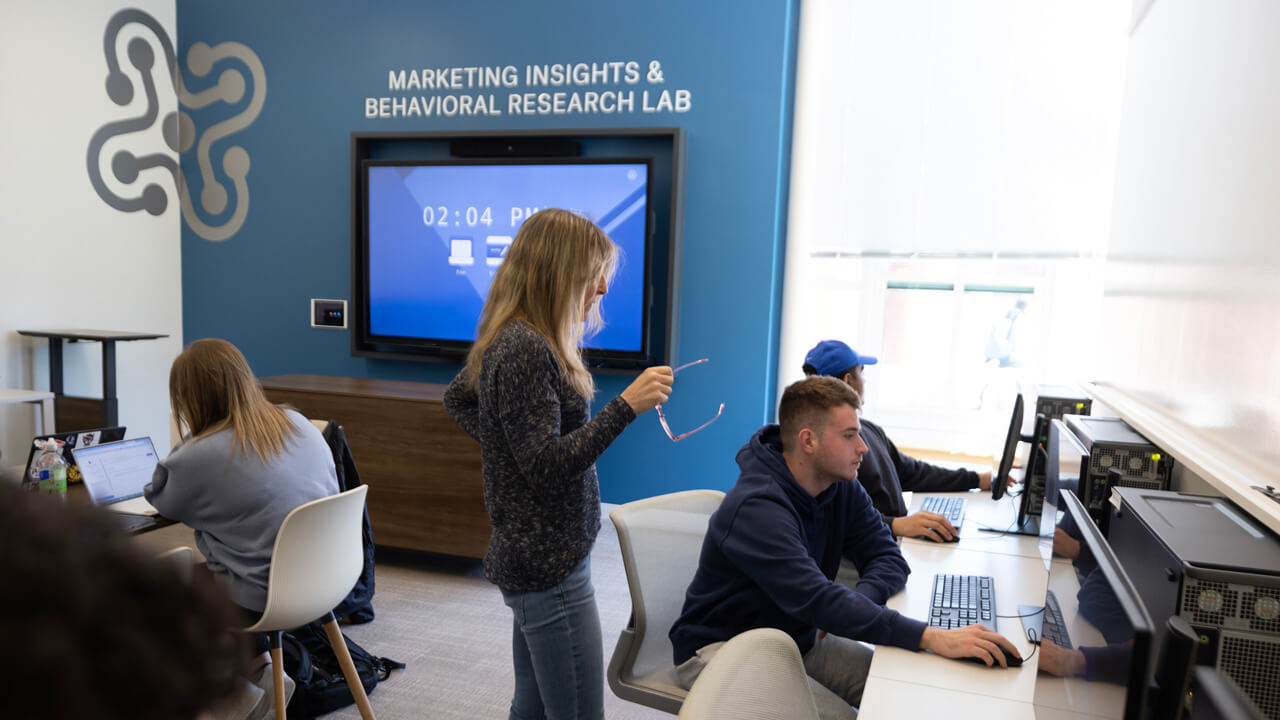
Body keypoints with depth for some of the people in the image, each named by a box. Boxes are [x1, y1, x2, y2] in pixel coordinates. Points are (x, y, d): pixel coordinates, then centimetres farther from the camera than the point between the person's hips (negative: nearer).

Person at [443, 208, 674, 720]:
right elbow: (548, 465, -23)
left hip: (532, 558, 10)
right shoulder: (527, 350, -20)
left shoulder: (513, 340, 9)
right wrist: (626, 405, -25)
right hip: (549, 565, -10)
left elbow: (458, 398, 23)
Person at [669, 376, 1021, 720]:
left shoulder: (843, 488, -3)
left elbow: (888, 559, -3)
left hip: (795, 636, 7)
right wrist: (932, 637, -42)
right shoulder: (757, 508, -30)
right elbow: (818, 601, -38)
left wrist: (854, 606, -25)